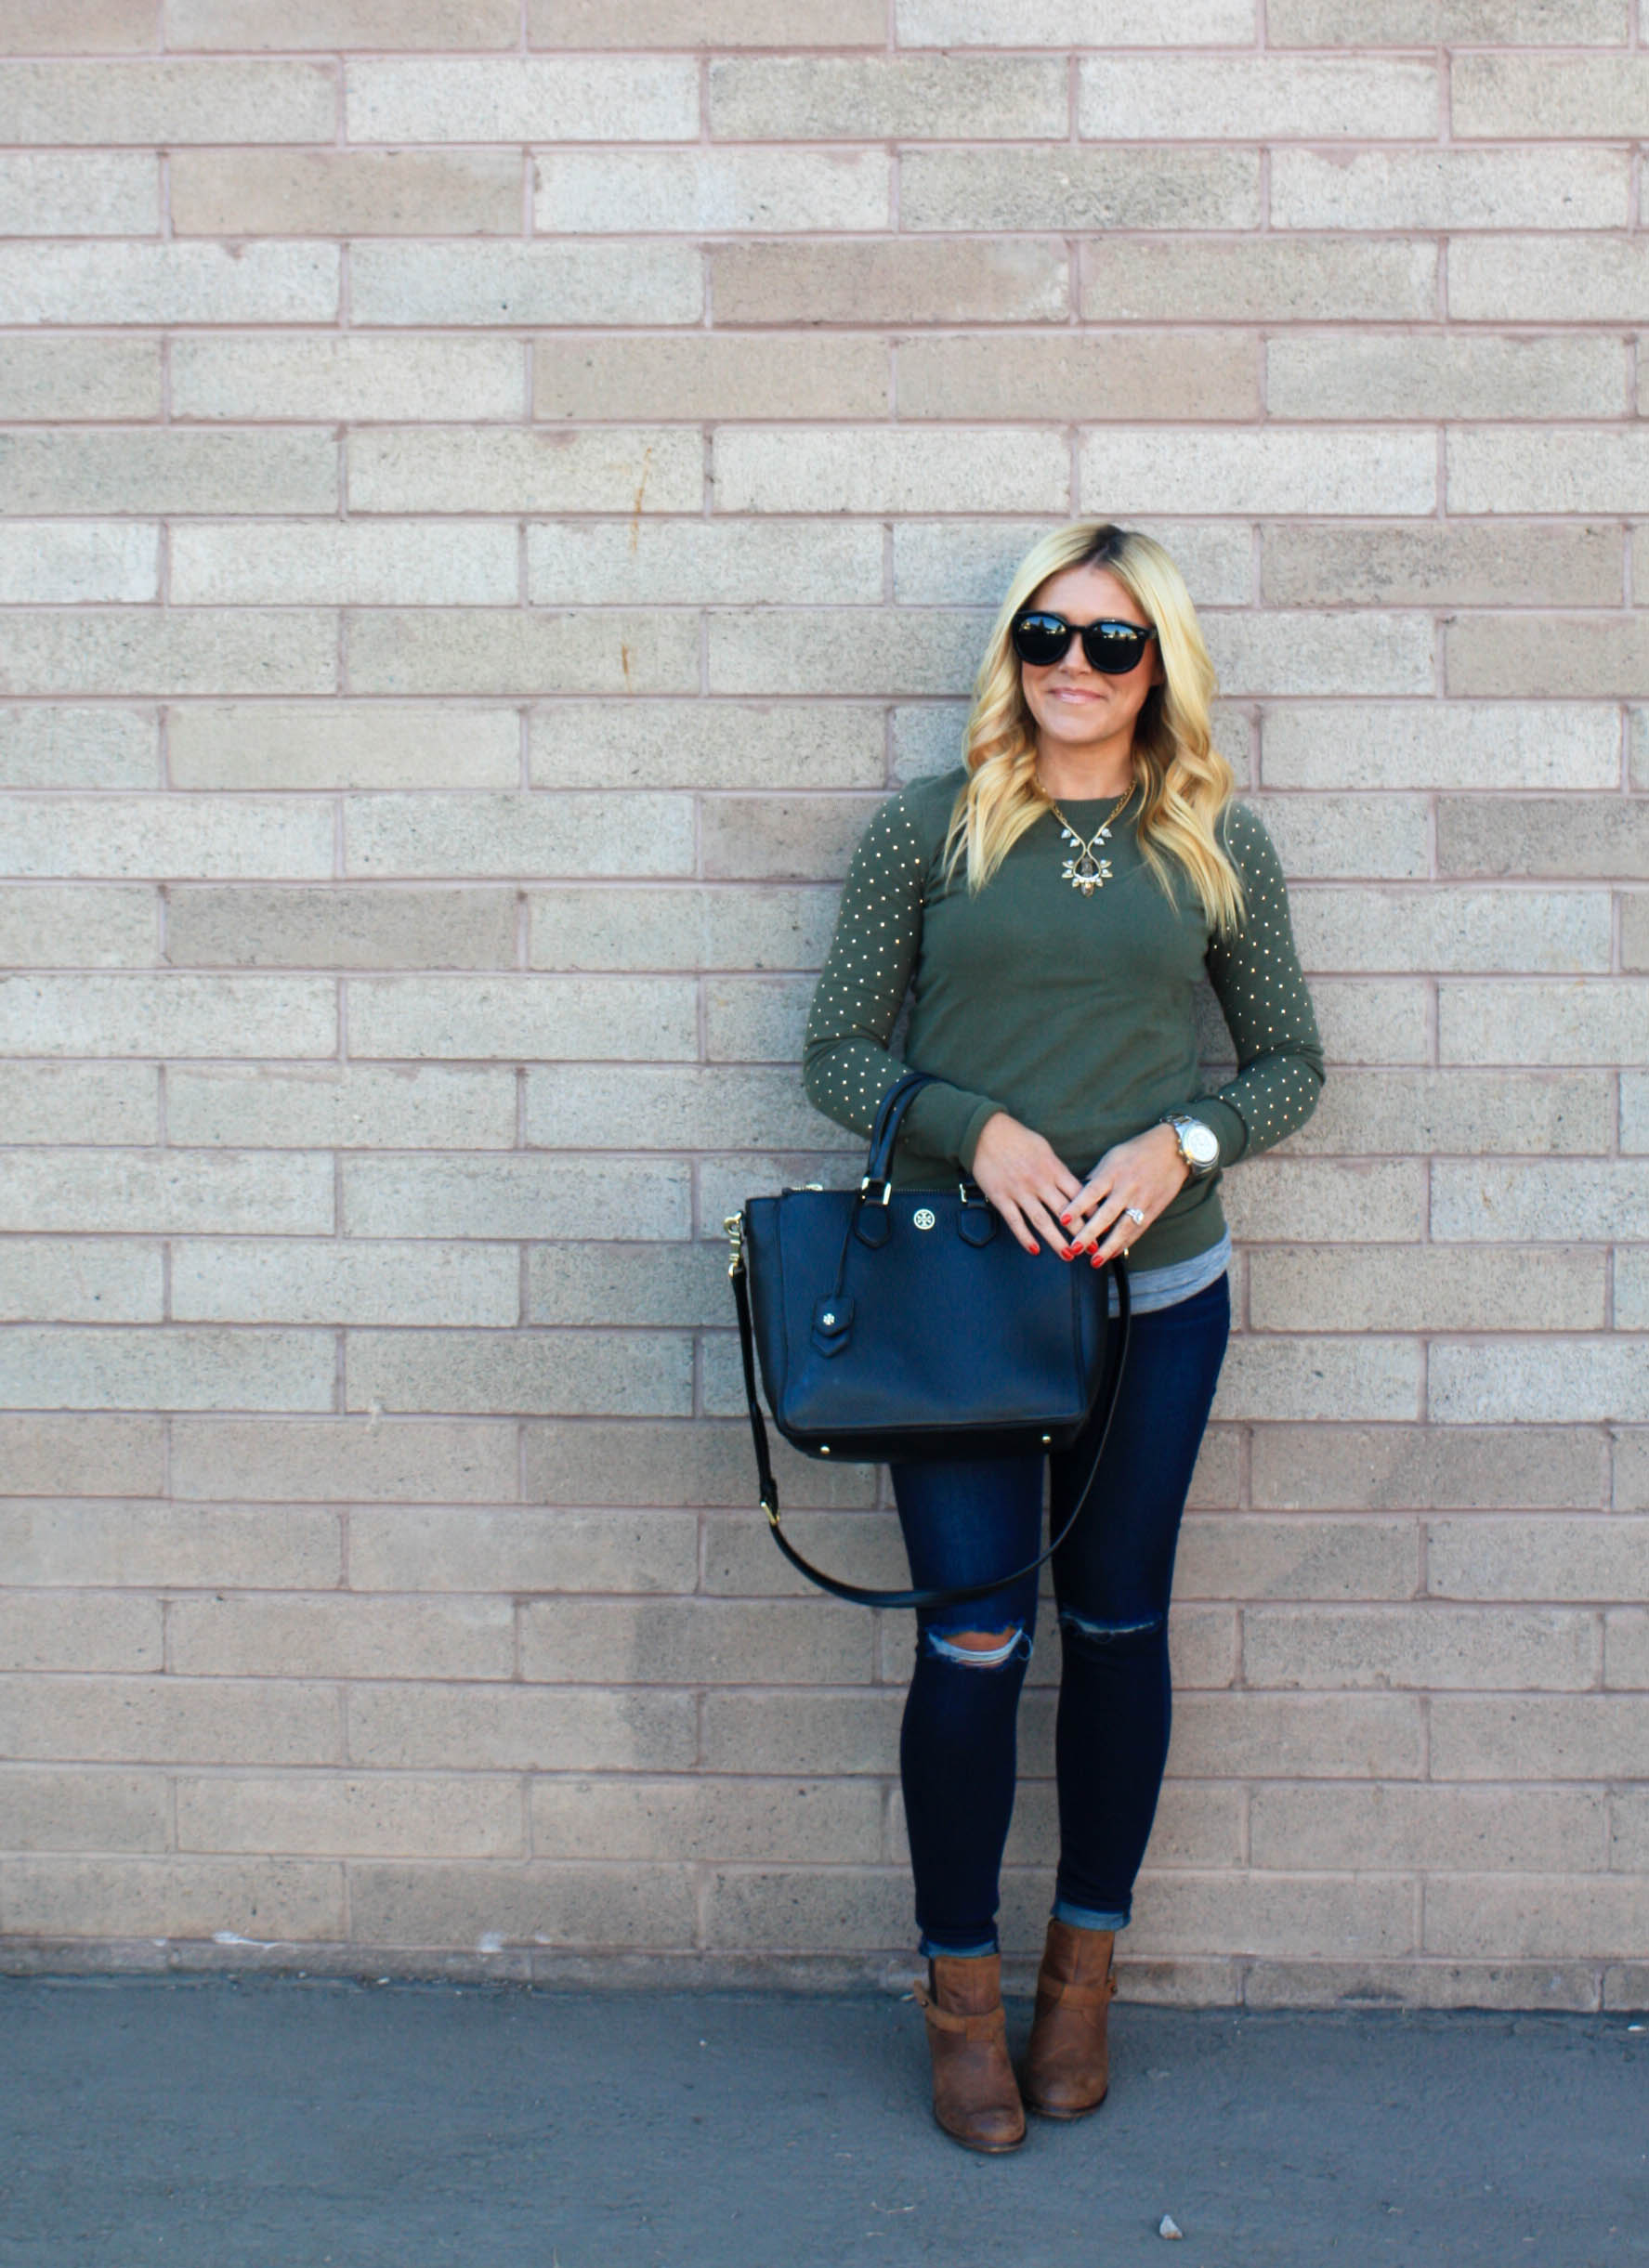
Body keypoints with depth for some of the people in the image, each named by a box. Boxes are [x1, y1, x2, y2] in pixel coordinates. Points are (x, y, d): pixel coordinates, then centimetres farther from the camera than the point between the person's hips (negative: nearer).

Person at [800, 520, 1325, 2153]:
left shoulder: (1218, 849, 4)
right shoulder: (929, 830, 1)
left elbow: (1290, 1063, 9)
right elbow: (839, 1051, 1)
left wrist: (1180, 1144, -10)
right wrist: (978, 1131, -16)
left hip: (1157, 1293, 2)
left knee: (1116, 1626, 11)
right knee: (974, 1639, -2)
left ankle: (1084, 1969, 28)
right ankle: (961, 1988, 15)